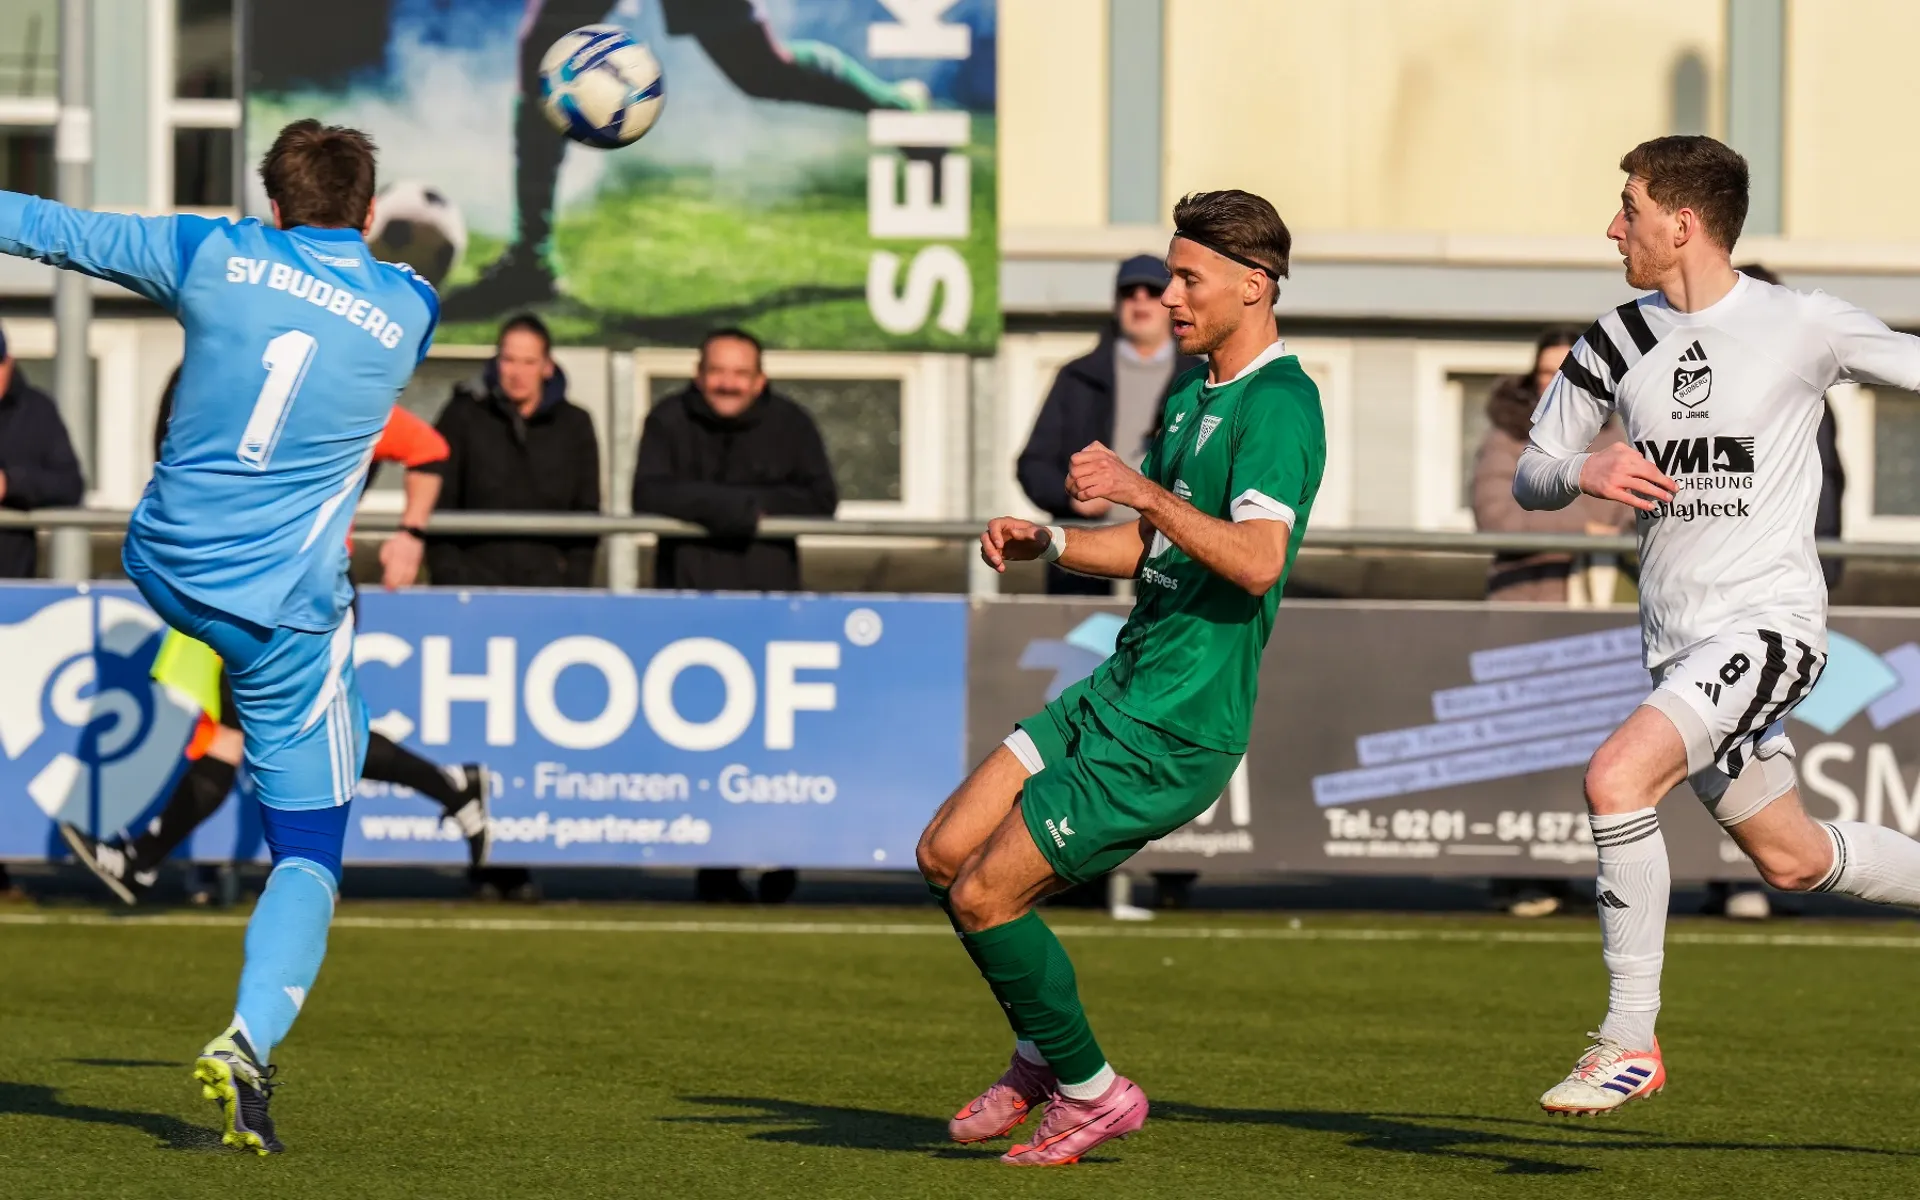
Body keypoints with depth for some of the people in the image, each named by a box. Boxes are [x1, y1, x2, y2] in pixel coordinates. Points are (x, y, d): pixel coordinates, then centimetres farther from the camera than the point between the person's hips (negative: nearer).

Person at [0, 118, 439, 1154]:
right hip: (282, 615, -3)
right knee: (308, 859, 0)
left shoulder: (213, 256, -4)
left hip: (164, 568, 3)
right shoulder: (410, 310, -5)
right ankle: (250, 1038, -21)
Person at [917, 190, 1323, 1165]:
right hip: (1119, 688, 9)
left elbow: (1257, 561, -30)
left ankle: (1091, 1093, 10)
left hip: (1173, 730, -9)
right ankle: (1044, 1057, 24)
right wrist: (1048, 543, 10)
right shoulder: (1193, 393, 15)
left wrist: (1142, 491, -37)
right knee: (945, 853, 8)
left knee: (986, 896, -8)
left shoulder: (1278, 406, -16)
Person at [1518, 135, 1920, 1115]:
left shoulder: (1802, 326, -8)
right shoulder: (1616, 344, 6)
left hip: (1768, 620, -7)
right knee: (1792, 859, 16)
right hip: (1678, 641, 7)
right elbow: (1528, 478, 10)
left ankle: (1630, 1040, -18)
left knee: (1616, 775, -26)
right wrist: (1585, 473, -12)